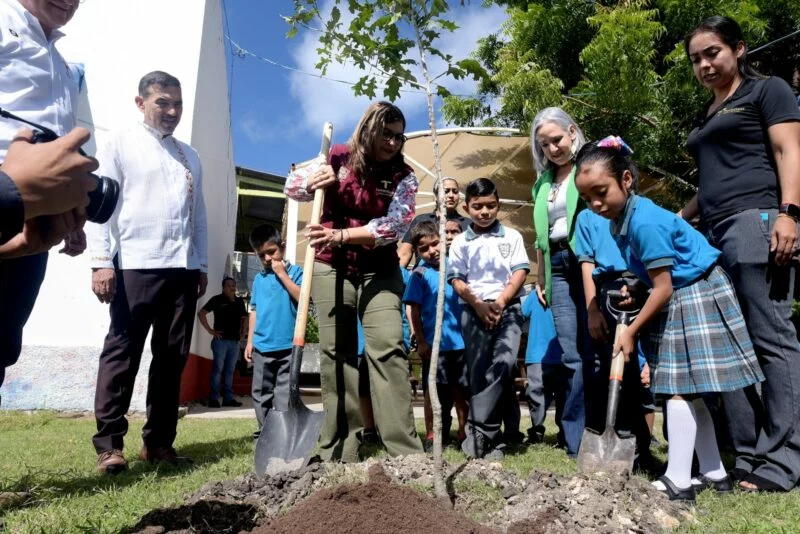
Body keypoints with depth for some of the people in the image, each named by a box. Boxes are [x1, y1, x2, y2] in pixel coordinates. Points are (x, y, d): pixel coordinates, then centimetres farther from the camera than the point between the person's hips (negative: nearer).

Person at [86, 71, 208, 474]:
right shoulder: (121, 143, 8)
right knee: (122, 352, -2)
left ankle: (158, 441, 15)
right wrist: (101, 260, -11)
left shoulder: (190, 156, 22)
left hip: (182, 268, 5)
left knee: (172, 356, 6)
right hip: (136, 264, -5)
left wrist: (202, 264, 14)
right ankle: (109, 443, 7)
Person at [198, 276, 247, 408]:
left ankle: (228, 398, 13)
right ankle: (213, 398, 2)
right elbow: (201, 313, -7)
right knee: (217, 369, -3)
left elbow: (244, 318, 27)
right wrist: (210, 330, -10)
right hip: (221, 340, -5)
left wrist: (242, 332, 14)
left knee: (230, 370, 9)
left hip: (235, 341, 6)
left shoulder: (239, 301, 13)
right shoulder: (217, 299, -3)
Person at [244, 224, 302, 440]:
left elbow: (302, 298, -17)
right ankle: (265, 430, 24)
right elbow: (254, 310, 15)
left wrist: (282, 274, -14)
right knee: (261, 392, 12)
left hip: (288, 345, -5)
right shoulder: (259, 278, 11)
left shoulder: (294, 271, -2)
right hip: (262, 346, 5)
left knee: (285, 392, 0)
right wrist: (250, 340, 12)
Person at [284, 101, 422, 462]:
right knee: (336, 354, 2)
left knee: (388, 348, -13)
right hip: (331, 269, 1)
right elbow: (291, 187, 7)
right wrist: (312, 181, -17)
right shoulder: (337, 158, 1)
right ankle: (339, 452, 11)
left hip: (380, 272, -1)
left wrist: (341, 235, -25)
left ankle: (405, 451, -9)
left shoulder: (403, 176, -2)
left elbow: (394, 225, -15)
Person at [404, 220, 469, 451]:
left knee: (461, 389, 13)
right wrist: (421, 342, -11)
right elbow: (415, 310, -7)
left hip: (460, 341, 4)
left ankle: (463, 432, 27)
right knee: (433, 390, 7)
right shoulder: (420, 274, -6)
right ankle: (431, 436, 18)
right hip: (434, 344, -4)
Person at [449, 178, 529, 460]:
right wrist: (478, 305, -10)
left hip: (508, 308, 0)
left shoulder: (512, 236, 10)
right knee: (479, 373, -2)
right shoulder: (460, 243, 10)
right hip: (473, 311, 1)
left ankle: (478, 427, -11)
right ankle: (491, 436, 7)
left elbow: (520, 272, 2)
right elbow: (456, 280, 3)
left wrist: (500, 302, -10)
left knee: (505, 363, -20)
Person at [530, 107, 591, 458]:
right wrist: (540, 277, 19)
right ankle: (578, 443, 11)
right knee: (573, 358, 4)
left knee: (592, 353, -3)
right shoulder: (543, 182, 21)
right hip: (558, 269, 5)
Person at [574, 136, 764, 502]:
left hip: (695, 297, -10)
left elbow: (663, 288, -22)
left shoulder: (644, 220, -27)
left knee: (680, 389, -9)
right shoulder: (621, 219, 2)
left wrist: (631, 331, -16)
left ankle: (678, 481, -1)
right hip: (678, 300, 10)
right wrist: (634, 288, -3)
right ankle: (714, 473, 23)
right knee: (687, 391, 12)